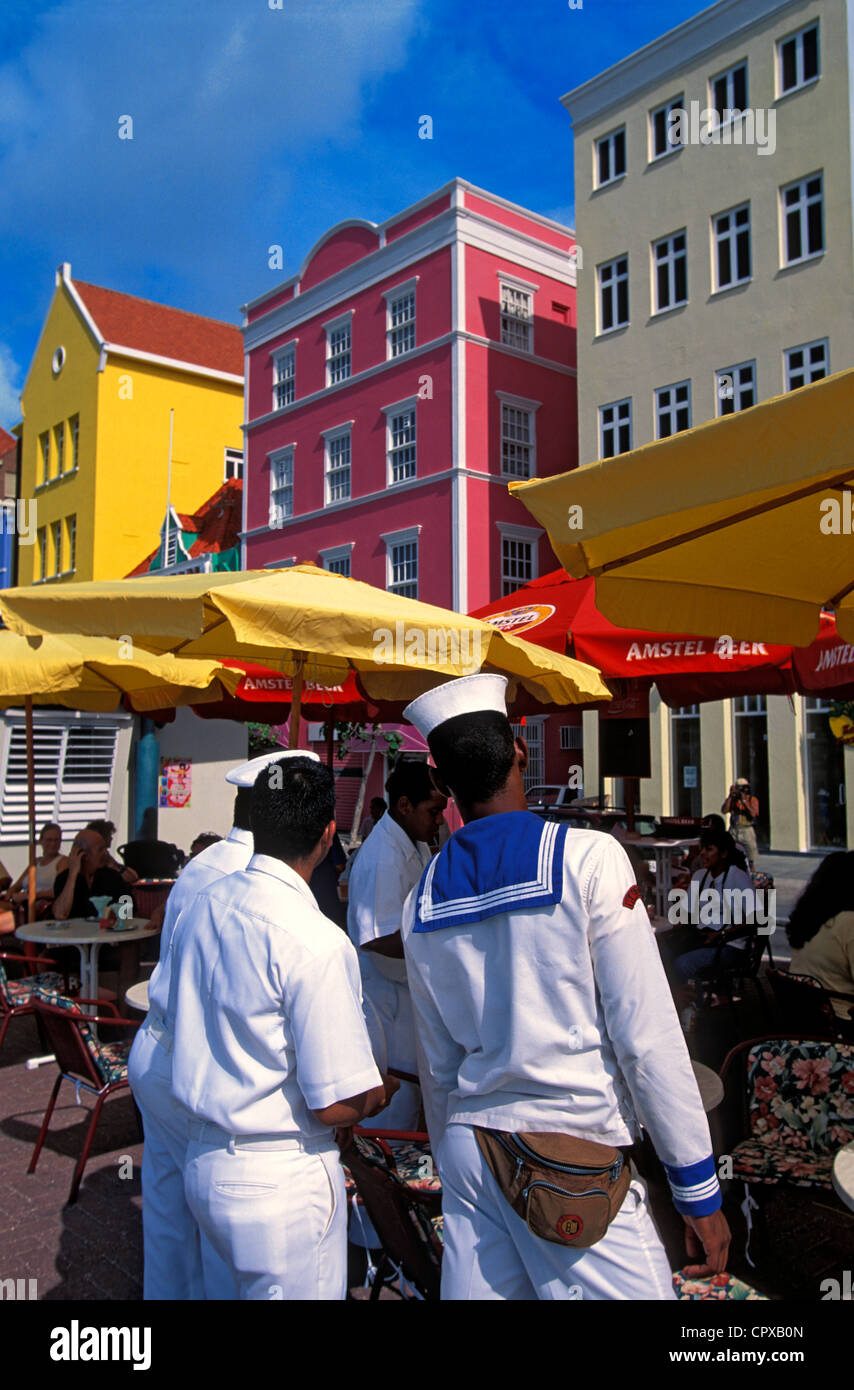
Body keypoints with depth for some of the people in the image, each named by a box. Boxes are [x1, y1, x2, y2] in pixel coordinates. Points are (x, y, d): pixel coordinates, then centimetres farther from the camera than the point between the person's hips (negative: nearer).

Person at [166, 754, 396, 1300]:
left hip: (204, 1158, 8)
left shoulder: (203, 906, -1)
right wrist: (383, 1090, 0)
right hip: (282, 1180, -8)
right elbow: (337, 1106, -21)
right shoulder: (315, 942, -25)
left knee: (248, 1284, 28)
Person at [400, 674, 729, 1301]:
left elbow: (437, 1065, 12)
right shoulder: (589, 858, -12)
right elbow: (647, 1036, -12)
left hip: (469, 1147, 6)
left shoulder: (422, 901, 4)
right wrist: (700, 1189, -4)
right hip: (576, 1152, -5)